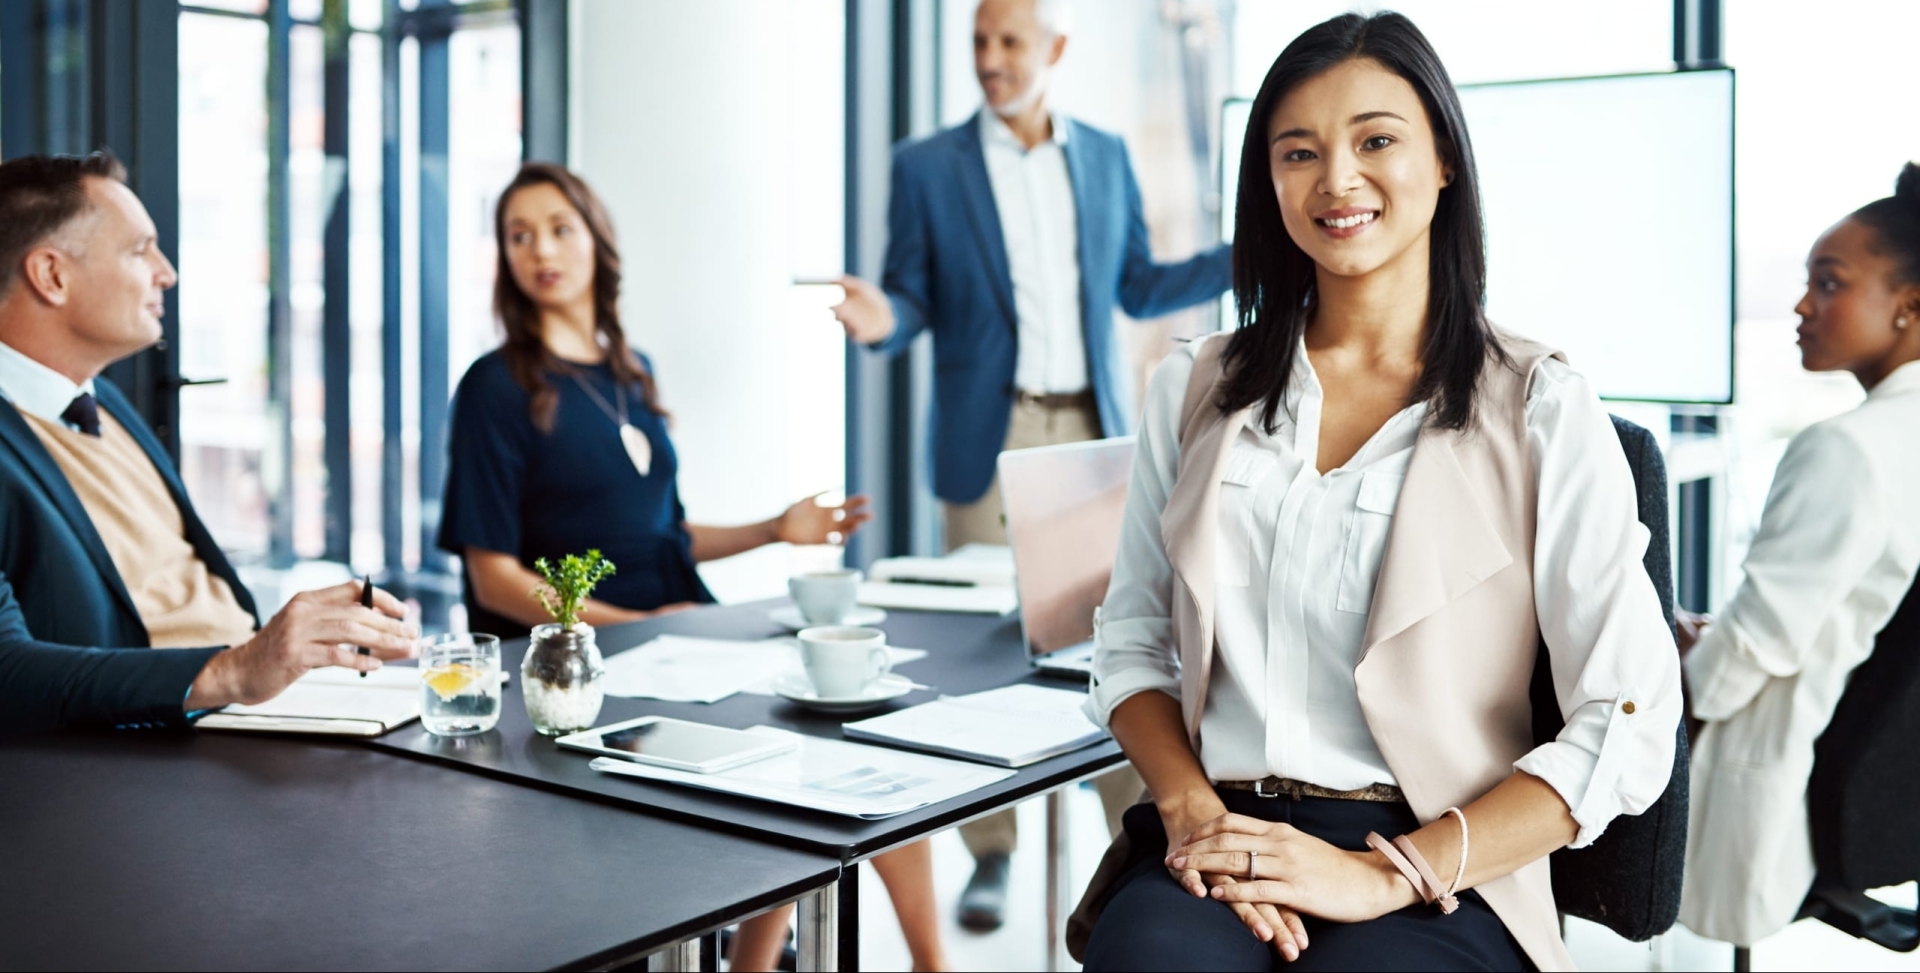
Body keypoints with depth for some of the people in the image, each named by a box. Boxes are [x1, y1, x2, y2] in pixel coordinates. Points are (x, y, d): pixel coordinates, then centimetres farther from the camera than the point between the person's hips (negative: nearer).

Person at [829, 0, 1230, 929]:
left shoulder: (1105, 155, 10)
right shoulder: (926, 166, 2)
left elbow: (1137, 288, 14)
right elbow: (915, 301, 1)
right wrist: (884, 320, -22)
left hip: (1096, 429, 2)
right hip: (989, 439, -2)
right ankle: (991, 854, 13)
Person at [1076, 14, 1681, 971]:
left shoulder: (1542, 410, 0)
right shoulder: (1194, 390, 11)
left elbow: (1626, 730, -5)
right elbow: (1132, 642, 13)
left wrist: (1387, 873, -15)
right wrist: (1191, 808, -7)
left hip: (1438, 881, -2)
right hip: (1221, 845, 2)